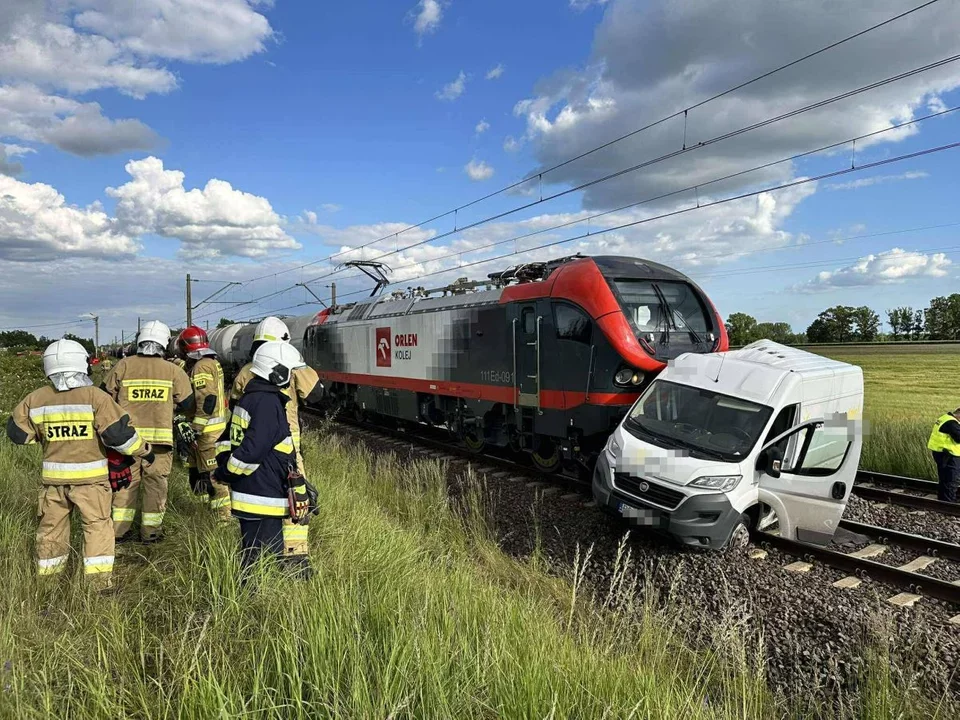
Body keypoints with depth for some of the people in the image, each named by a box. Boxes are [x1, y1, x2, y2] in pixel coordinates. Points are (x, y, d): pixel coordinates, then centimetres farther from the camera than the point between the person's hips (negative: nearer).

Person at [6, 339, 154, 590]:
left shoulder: (35, 399, 0)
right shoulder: (95, 396, -15)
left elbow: (18, 432, 10)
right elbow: (118, 433, -16)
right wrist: (144, 450, -3)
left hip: (53, 475, 4)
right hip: (90, 475, -4)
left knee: (51, 526, 18)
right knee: (97, 525, 4)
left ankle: (47, 579, 31)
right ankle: (99, 580, 2)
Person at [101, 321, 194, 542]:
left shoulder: (123, 366, -1)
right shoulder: (173, 371, -3)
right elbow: (189, 406, 1)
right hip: (159, 438, -1)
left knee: (126, 483, 13)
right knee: (155, 484, 9)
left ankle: (119, 530, 21)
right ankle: (150, 532, 16)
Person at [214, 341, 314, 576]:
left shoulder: (248, 397, 13)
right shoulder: (268, 402, -20)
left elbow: (225, 439, 20)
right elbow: (252, 451, -24)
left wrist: (225, 468, 14)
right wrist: (226, 474, -11)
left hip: (246, 493, 11)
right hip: (262, 500, -11)